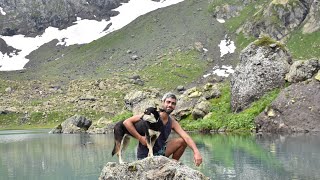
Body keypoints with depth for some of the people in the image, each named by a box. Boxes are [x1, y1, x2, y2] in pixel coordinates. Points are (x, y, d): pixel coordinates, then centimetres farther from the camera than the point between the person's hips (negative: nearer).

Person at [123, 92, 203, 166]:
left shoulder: (172, 122, 0)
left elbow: (186, 137, -11)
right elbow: (127, 122, -20)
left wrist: (196, 152, -27)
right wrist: (140, 138, -25)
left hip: (160, 151, 6)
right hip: (146, 156, -6)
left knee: (182, 141, -5)